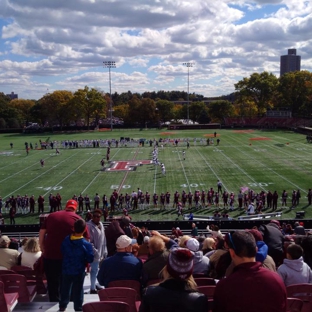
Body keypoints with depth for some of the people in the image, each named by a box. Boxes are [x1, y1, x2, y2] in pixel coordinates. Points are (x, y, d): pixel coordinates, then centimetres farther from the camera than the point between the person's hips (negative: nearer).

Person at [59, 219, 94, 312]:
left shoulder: (66, 240, -8)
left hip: (66, 270, 3)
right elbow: (90, 259, -15)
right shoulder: (86, 244, -20)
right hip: (79, 272, -3)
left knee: (65, 289, 20)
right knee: (78, 291, 8)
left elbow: (62, 252, 7)